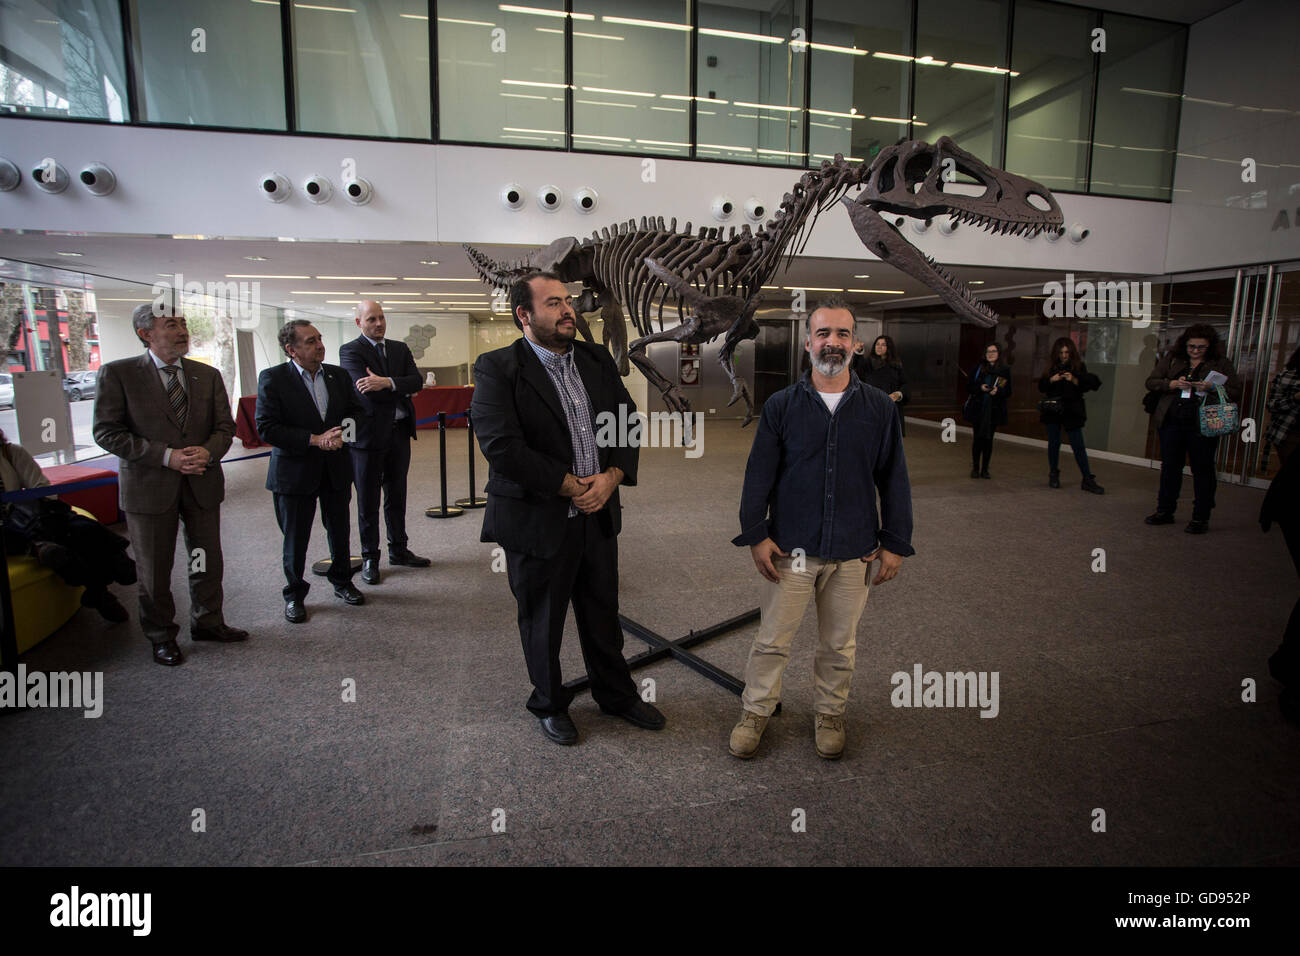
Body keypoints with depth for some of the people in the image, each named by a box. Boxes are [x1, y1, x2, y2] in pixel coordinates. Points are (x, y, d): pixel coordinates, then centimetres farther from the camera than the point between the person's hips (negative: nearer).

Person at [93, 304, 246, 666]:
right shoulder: (117, 374, -6)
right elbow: (107, 432, -10)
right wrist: (166, 456, -19)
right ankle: (161, 636, 29)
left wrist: (208, 451, -16)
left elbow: (225, 426, 5)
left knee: (208, 562, 14)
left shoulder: (208, 375, 5)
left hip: (202, 484, 3)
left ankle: (207, 622, 34)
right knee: (154, 569, 10)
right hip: (150, 487, -3)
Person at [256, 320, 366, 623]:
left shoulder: (338, 375, 4)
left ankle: (342, 581, 36)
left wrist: (341, 432, -14)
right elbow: (266, 428, -16)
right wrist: (315, 439, -22)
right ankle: (295, 594, 26)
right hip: (295, 472, -4)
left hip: (336, 470, 4)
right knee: (295, 539, 8)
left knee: (340, 531, 16)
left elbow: (355, 412, 8)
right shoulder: (272, 379, -10)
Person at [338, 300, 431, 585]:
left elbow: (417, 381, -5)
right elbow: (367, 390, -20)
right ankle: (370, 558, 18)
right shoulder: (350, 351, -6)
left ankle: (398, 550, 29)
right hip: (368, 434, -5)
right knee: (368, 501, 6)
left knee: (397, 496, 16)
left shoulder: (400, 348, 11)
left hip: (399, 433, 5)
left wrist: (388, 383, -21)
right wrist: (402, 390, -14)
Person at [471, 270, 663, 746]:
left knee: (603, 613, 19)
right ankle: (549, 703, 37)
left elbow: (627, 421, 6)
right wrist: (570, 486, -18)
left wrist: (611, 478, -11)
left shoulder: (597, 360, 7)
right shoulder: (497, 369, -12)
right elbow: (501, 445, -22)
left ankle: (616, 693, 40)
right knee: (542, 621, 14)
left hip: (599, 515, 5)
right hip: (538, 521, -5)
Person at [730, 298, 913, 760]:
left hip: (853, 550, 1)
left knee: (839, 644, 15)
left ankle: (829, 713, 36)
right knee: (772, 639, 7)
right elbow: (759, 474, -1)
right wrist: (755, 534, -5)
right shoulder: (781, 405, -1)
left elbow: (894, 479, 5)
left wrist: (895, 543, 3)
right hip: (791, 548, -1)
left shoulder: (879, 407, 2)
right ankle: (756, 712, 27)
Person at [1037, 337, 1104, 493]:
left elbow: (1087, 386, -6)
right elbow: (1041, 387, 4)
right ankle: (1054, 475, 21)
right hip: (1053, 411, 2)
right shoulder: (1052, 368, 8)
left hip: (1072, 411, -2)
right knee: (1053, 443, 7)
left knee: (1078, 445, -4)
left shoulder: (1079, 367, 1)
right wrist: (1051, 380, -13)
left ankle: (1087, 480, -1)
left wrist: (1074, 380, -22)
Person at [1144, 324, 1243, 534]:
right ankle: (1165, 510, 23)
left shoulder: (1221, 365, 3)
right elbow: (1150, 382, 5)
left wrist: (1212, 388, -18)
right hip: (1171, 422, 3)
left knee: (1203, 470, 2)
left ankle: (1201, 518, 10)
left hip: (1202, 425, -2)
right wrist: (1173, 384, -12)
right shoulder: (1171, 359, 9)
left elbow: (1236, 392, -1)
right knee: (1169, 466, 11)